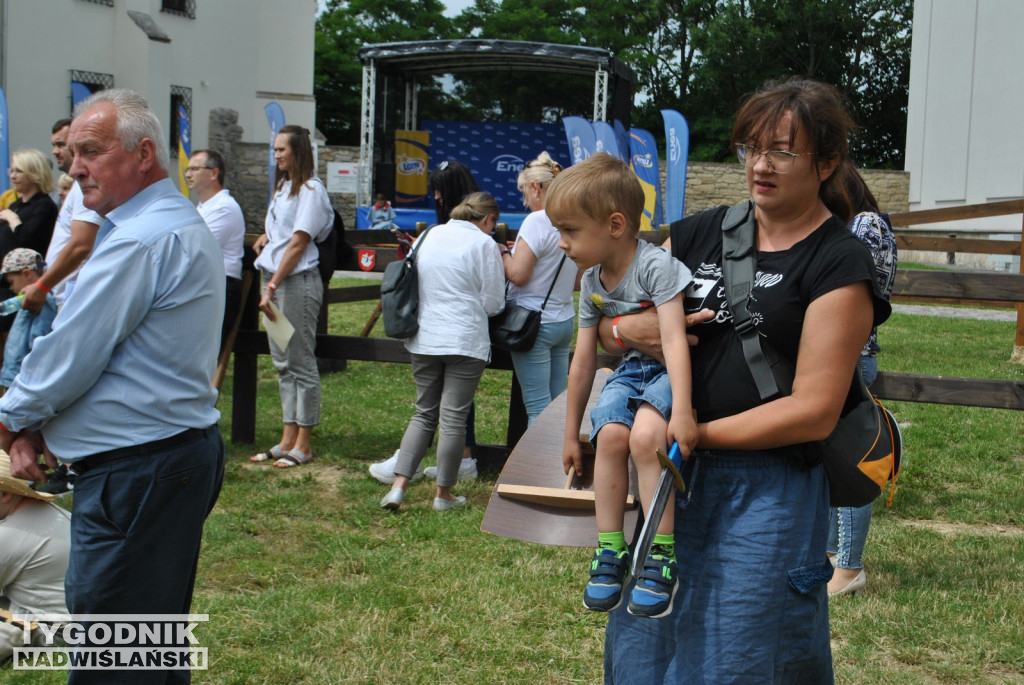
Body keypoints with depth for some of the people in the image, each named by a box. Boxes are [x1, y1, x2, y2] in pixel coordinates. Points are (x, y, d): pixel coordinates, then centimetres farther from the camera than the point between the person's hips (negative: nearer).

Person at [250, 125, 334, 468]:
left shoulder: (310, 189, -8)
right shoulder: (282, 187, 18)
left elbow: (298, 243, -14)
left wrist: (273, 287, -16)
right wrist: (266, 237, 7)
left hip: (298, 281, -9)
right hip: (274, 277, 9)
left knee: (301, 363, -3)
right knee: (282, 363, 10)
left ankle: (303, 443, 2)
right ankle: (288, 439, 16)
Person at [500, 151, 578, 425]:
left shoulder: (537, 221, -15)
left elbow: (517, 275, -20)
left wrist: (503, 253, 1)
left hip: (534, 323, -7)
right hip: (565, 320, 8)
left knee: (537, 407, -5)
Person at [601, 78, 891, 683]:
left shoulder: (840, 263, -7)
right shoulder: (703, 232, 9)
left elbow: (813, 412, -15)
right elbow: (602, 319, 15)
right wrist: (626, 328, -9)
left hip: (766, 491, -5)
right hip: (673, 474, 5)